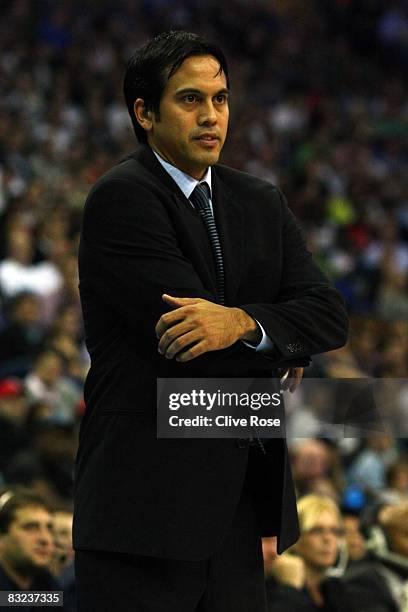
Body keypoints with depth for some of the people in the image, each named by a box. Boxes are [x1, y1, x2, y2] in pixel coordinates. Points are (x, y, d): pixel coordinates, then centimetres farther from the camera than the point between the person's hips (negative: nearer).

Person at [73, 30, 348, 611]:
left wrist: (241, 321, -18)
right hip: (147, 500, -6)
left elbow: (329, 317, 3)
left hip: (237, 499, 6)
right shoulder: (121, 198, -7)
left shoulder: (261, 203, 15)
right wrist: (281, 353, 0)